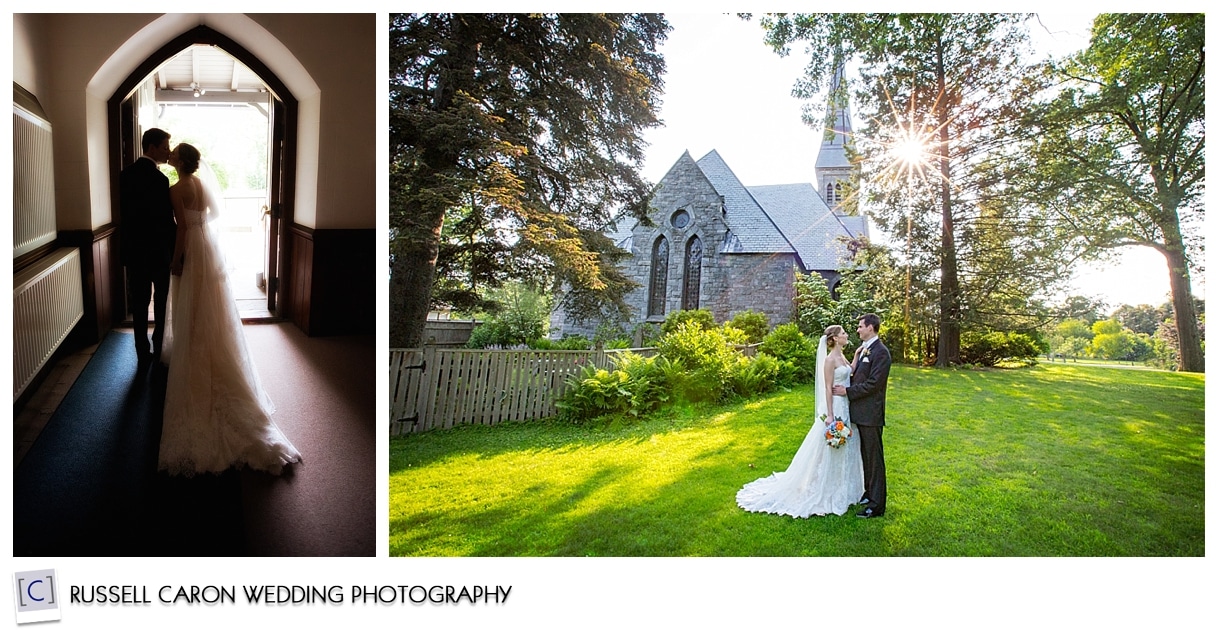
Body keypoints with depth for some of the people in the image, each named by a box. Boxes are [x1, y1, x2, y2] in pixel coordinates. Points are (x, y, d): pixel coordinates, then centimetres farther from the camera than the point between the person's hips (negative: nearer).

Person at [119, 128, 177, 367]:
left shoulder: (127, 173, 3)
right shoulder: (158, 179, -19)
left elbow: (124, 212, 9)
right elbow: (166, 221, -19)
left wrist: (134, 238, 15)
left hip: (133, 249, 6)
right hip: (158, 250, -6)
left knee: (139, 303, 10)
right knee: (162, 302, 11)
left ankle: (143, 354, 15)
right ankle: (160, 350, 19)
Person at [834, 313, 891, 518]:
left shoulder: (880, 352, -15)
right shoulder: (864, 349, 13)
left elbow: (872, 384, -20)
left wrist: (847, 391, -14)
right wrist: (855, 358, 1)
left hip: (870, 414, -9)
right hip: (860, 412, 9)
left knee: (874, 458, -1)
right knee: (866, 456, 18)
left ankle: (877, 505, 6)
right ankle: (869, 493, 31)